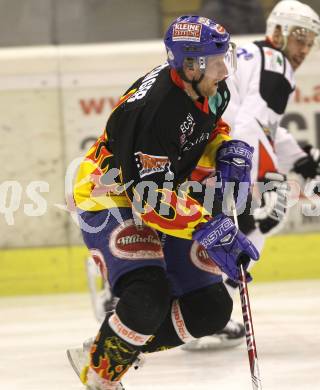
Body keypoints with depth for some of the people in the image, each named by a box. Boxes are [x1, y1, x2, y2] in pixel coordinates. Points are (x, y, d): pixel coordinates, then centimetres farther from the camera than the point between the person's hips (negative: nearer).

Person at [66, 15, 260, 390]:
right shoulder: (149, 109, -33)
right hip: (111, 200, -9)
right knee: (148, 299, -29)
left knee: (210, 309, 2)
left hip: (170, 201, 9)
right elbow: (149, 196, -34)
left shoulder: (212, 90, -7)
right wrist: (207, 230, -41)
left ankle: (124, 347, 18)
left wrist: (229, 151, -4)